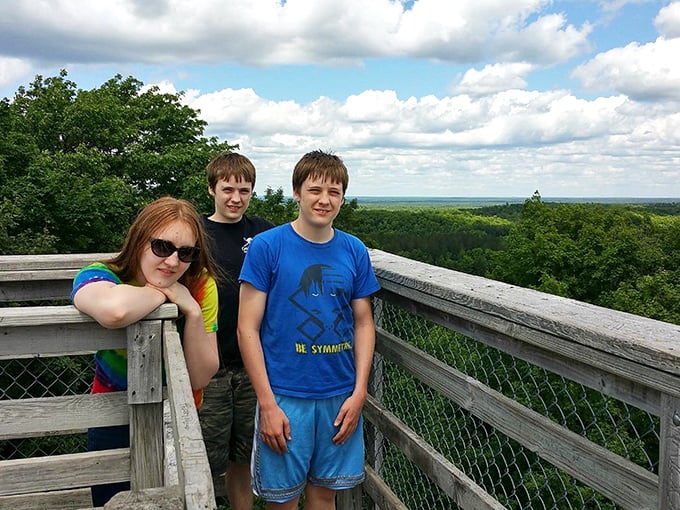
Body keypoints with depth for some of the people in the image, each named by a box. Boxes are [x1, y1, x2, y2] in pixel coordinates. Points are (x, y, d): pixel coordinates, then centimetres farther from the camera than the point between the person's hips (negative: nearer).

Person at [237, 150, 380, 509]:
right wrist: (268, 403, -13)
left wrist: (359, 392, -1)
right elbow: (248, 329, -9)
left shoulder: (354, 251, 2)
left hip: (341, 396, 3)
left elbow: (363, 324, 7)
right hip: (284, 396, -3)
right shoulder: (267, 246, -9)